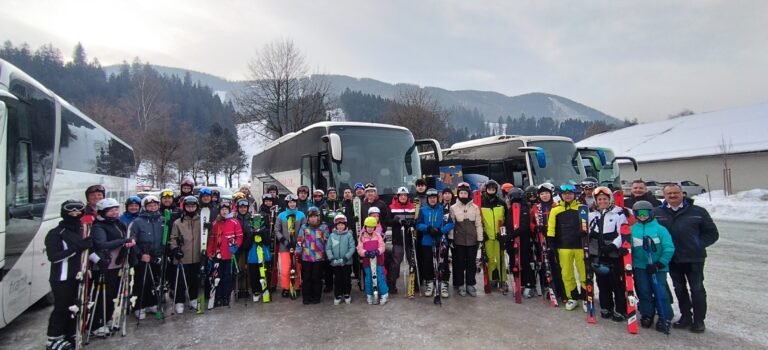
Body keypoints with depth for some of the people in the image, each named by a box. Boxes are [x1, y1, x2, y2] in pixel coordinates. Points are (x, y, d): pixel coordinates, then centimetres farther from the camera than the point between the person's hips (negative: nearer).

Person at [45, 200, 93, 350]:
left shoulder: (82, 231, 11)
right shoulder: (55, 233, -10)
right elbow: (53, 256, -19)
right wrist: (76, 248, -27)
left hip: (78, 276, 6)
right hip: (62, 278, -6)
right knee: (61, 308, 0)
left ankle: (70, 335, 25)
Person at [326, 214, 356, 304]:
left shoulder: (349, 235, -5)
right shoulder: (332, 235, 0)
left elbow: (352, 248, -9)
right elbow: (328, 248, 0)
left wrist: (345, 258, -17)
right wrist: (332, 259, -12)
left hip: (347, 262, -1)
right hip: (335, 263, 1)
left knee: (347, 279, 10)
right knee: (337, 279, 9)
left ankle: (347, 295, 26)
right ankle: (337, 296, 23)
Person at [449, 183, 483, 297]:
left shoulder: (475, 208, 5)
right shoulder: (453, 208, 1)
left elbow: (478, 224, 5)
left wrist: (480, 239, 1)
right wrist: (450, 238, -5)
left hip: (472, 240, 1)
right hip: (458, 241, -1)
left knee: (471, 263, 8)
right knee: (459, 264, 6)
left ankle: (470, 284, 19)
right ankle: (460, 285, 16)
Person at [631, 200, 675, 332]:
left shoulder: (660, 229, -7)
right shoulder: (632, 230, 0)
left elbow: (669, 248, -8)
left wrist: (660, 263, -12)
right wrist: (629, 263, -4)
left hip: (658, 267, -2)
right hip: (640, 267, 3)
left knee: (660, 292, -2)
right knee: (644, 292, 10)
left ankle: (665, 318, 12)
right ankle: (647, 315, 26)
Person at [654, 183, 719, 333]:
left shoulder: (697, 212, -4)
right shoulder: (657, 213, -1)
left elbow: (712, 233, 2)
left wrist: (698, 245, -8)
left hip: (694, 258, -2)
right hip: (672, 259, 2)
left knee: (697, 289, 4)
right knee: (679, 289, 14)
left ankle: (699, 320, 17)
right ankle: (685, 316, 29)